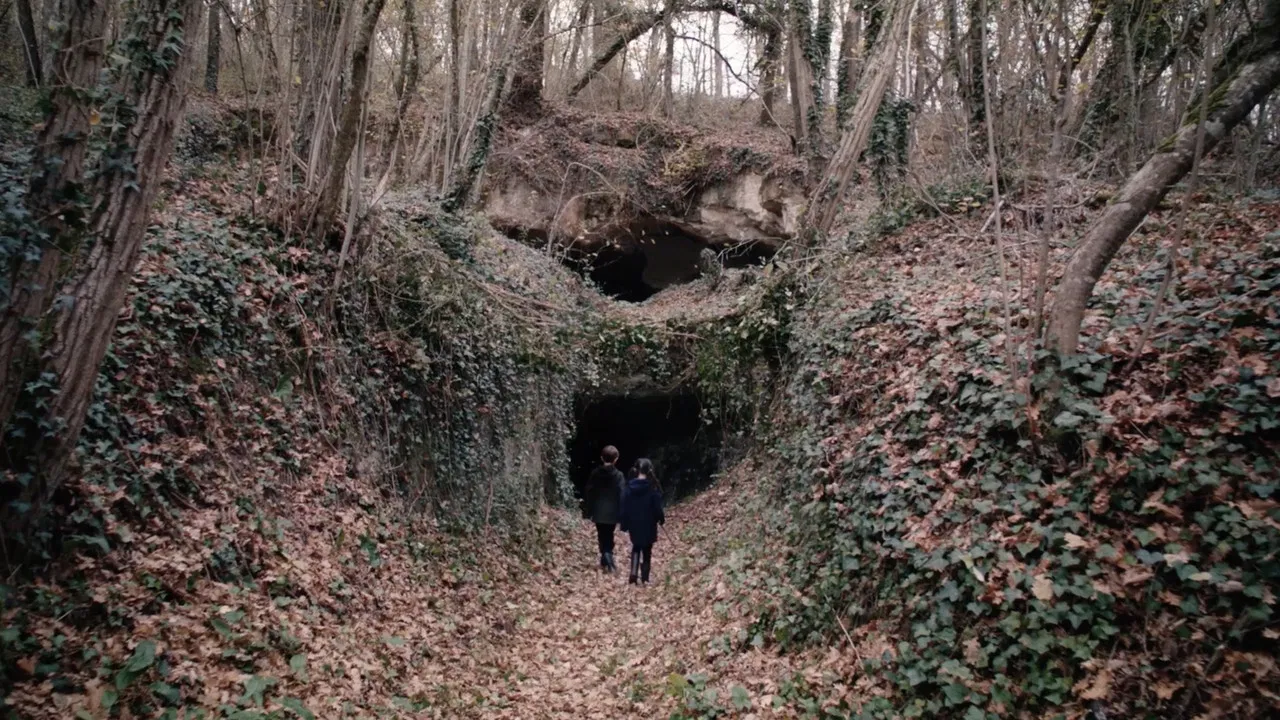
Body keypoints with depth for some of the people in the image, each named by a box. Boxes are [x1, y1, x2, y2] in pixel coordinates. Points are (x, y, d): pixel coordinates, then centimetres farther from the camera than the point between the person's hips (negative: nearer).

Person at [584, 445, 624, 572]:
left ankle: (607, 562, -8)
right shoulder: (618, 475, -9)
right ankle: (606, 562, 15)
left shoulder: (595, 473, -1)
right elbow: (621, 495, -10)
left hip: (598, 512, 1)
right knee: (608, 537, 15)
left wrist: (590, 510, 12)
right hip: (612, 512, -1)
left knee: (603, 537, 7)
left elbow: (589, 493, 3)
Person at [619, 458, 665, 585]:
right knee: (647, 551, 10)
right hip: (648, 525, -2)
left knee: (636, 548, 19)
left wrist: (624, 524, 6)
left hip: (634, 524, 3)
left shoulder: (630, 487, -4)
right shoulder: (652, 488, -13)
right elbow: (657, 507, -10)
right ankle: (644, 578, 13)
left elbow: (624, 507, -1)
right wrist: (661, 519, 7)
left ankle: (633, 574, 3)